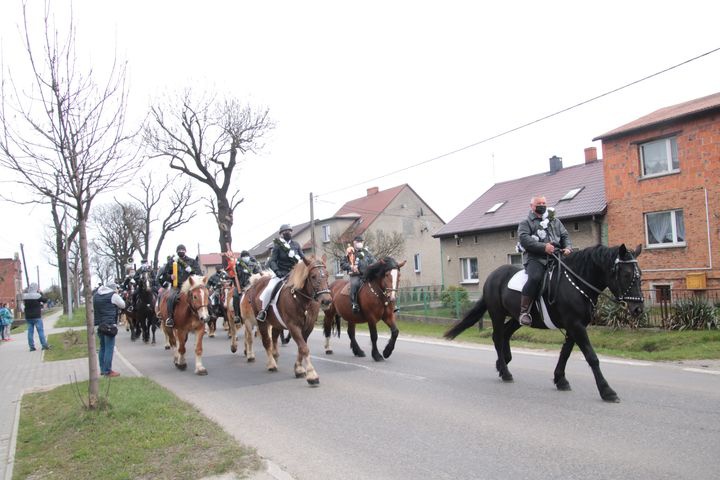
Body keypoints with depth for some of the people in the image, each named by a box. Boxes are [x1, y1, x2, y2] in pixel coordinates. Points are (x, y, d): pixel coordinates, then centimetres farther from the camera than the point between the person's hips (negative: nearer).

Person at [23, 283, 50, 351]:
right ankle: (44, 345, -3)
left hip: (28, 317, 4)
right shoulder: (37, 296, -12)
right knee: (40, 330, -1)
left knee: (30, 331, 7)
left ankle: (31, 346, 7)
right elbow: (45, 300, -2)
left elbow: (24, 303, 18)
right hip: (37, 317, -4)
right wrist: (41, 294, 9)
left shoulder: (25, 296, 1)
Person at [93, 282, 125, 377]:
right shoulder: (113, 295, -7)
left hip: (99, 325, 8)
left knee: (102, 347, 17)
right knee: (109, 348, -4)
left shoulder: (95, 295, 15)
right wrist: (117, 295, 11)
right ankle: (107, 371, -3)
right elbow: (123, 305, 4)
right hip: (109, 325, -8)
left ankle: (102, 369, 22)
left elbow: (92, 308, 23)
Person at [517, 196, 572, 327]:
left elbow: (565, 236, 22)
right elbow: (524, 239, -5)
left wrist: (568, 247, -1)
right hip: (535, 258, -5)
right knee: (535, 278, -33)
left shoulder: (555, 221, 29)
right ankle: (523, 312, -28)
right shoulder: (526, 223, 13)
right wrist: (543, 247, -18)